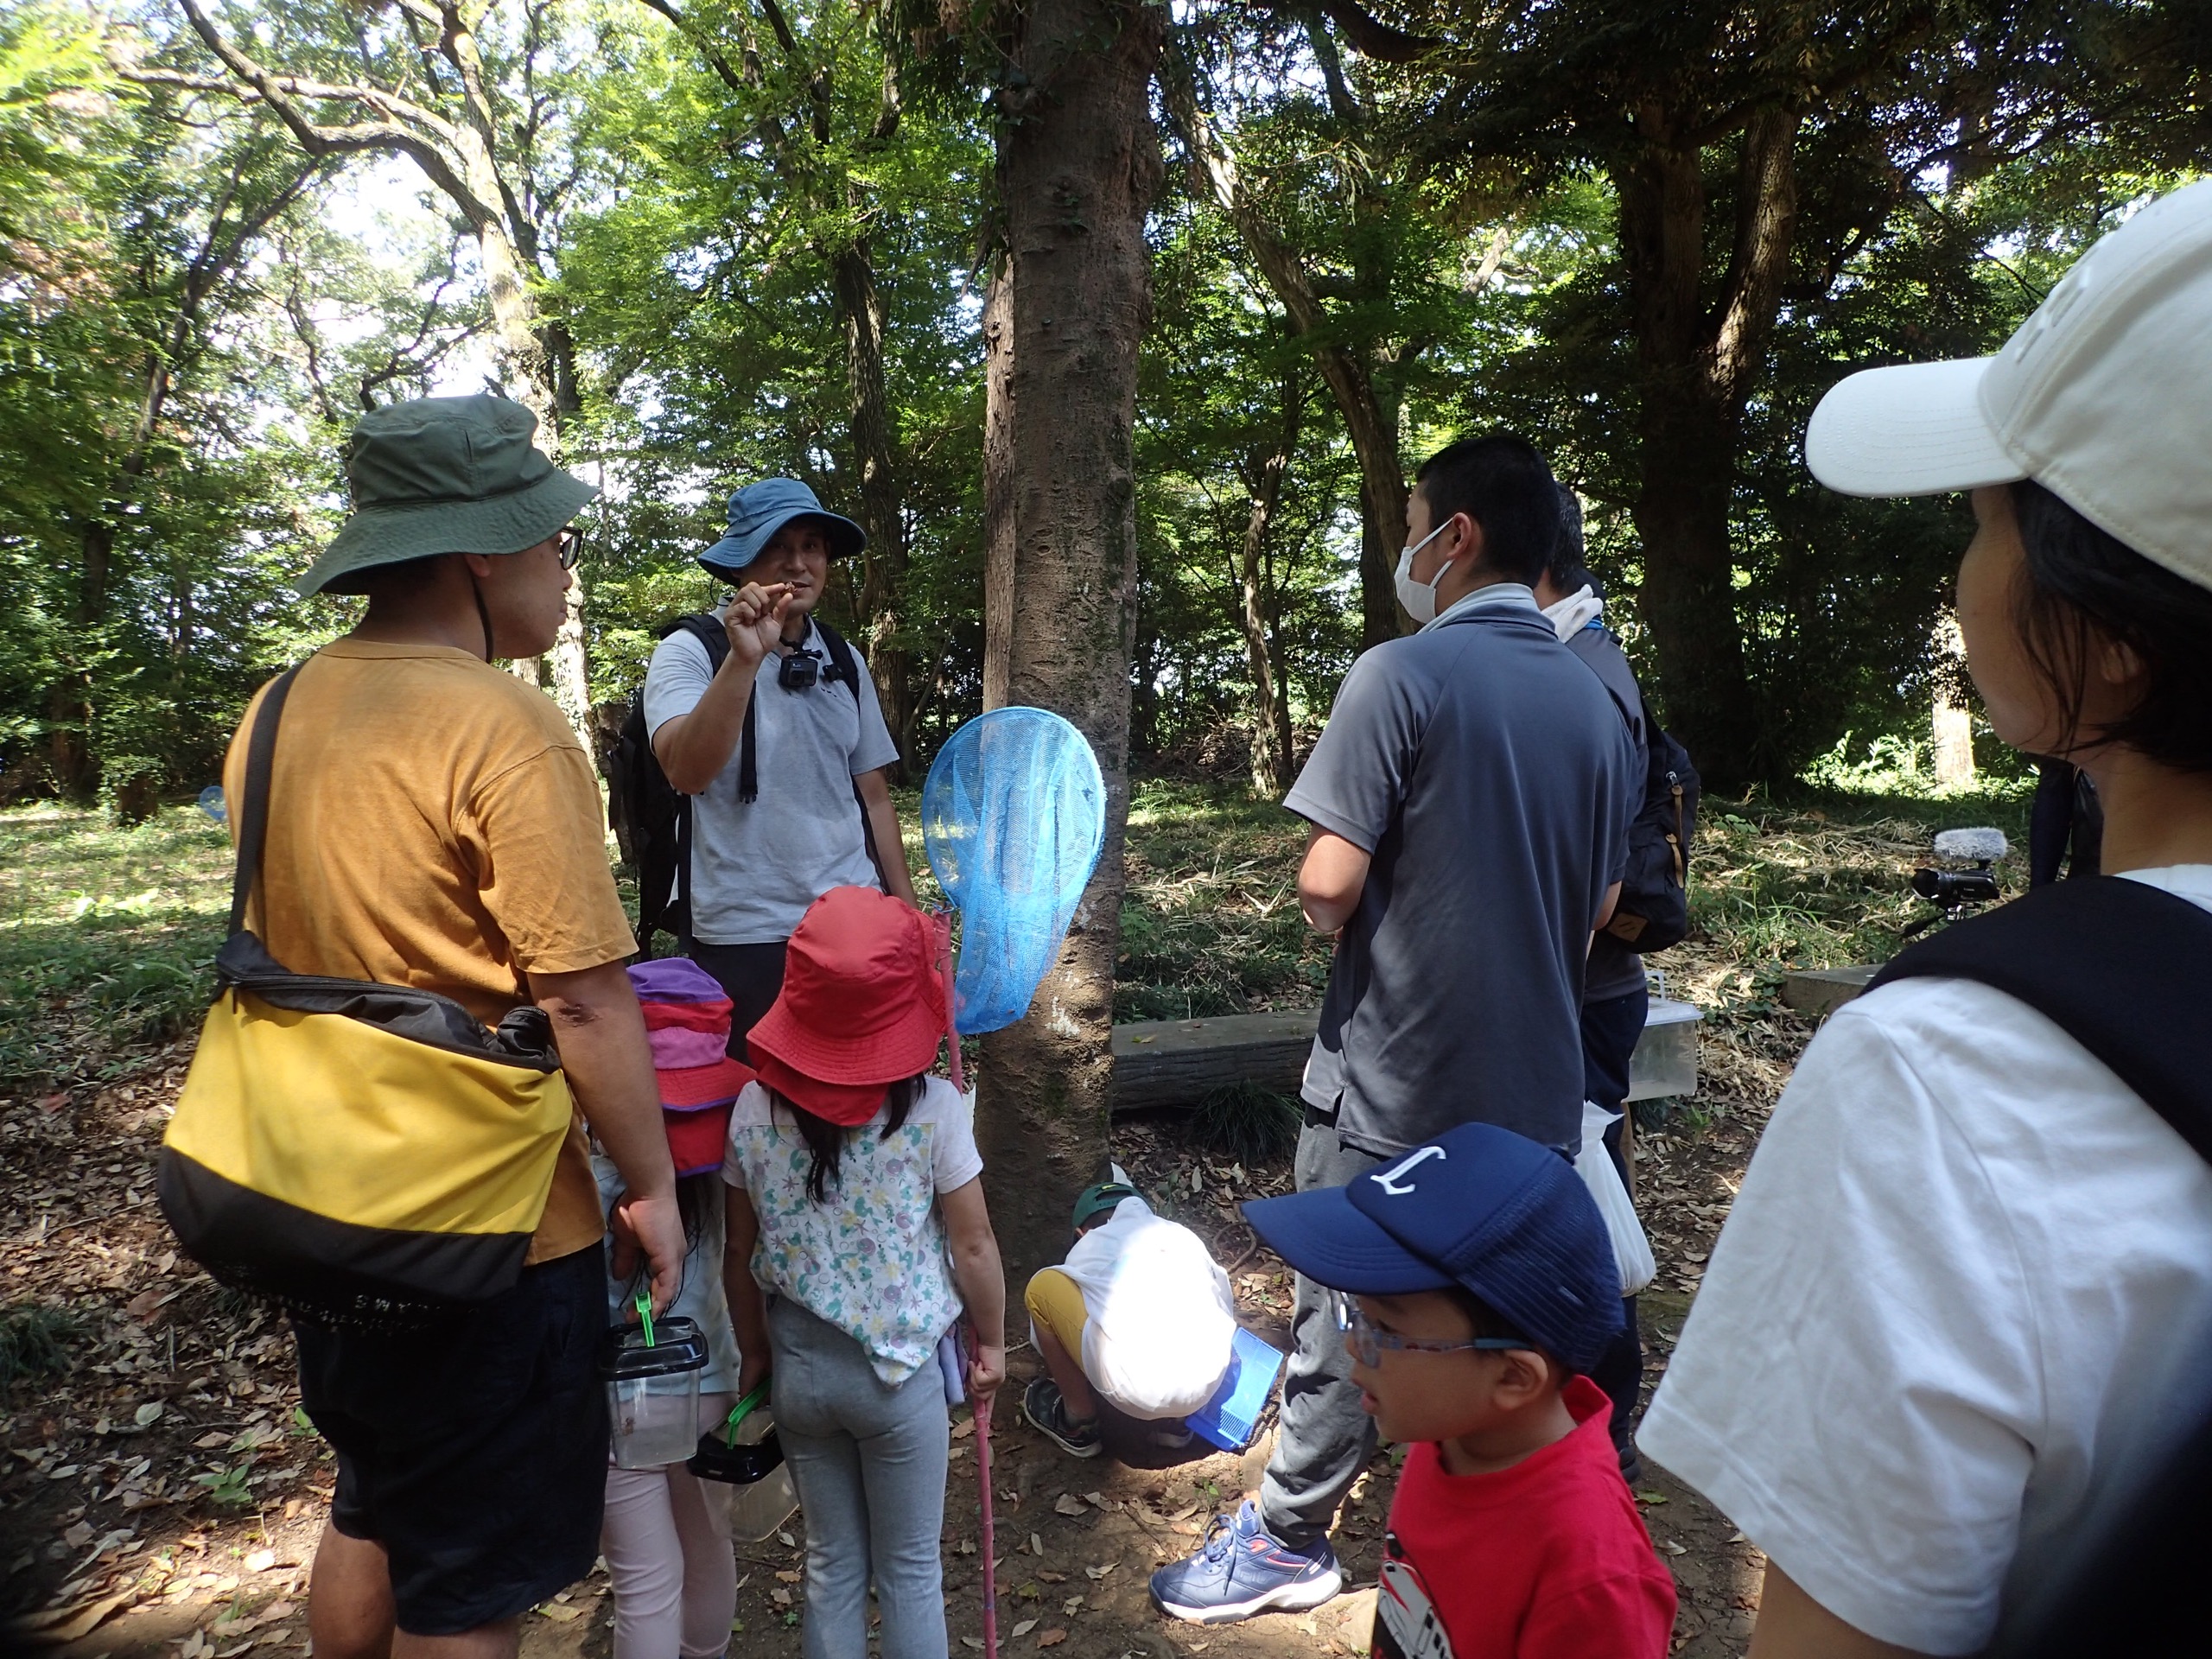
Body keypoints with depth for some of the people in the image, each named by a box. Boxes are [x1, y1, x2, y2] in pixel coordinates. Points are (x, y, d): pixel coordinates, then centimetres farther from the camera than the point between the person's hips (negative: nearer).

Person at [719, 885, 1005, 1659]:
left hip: (799, 1367, 3)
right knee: (910, 1573, 17)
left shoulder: (756, 1107, -11)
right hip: (902, 1370, -2)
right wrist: (992, 1340, 7)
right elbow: (973, 1247, -10)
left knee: (831, 1564, 21)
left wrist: (754, 1351, 15)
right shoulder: (932, 1108, -19)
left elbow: (741, 1254, -1)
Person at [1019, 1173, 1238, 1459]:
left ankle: (1079, 1422, 22)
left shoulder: (1085, 1251, 18)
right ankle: (1173, 1419, 28)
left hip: (1138, 1393, -5)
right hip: (1209, 1384, 5)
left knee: (1042, 1287, 15)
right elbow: (1227, 1308, 34)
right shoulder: (1181, 1234, 24)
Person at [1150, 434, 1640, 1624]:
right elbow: (1601, 903, 11)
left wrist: (1328, 908, 0)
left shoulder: (1403, 675, -16)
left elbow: (1329, 882, -21)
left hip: (1392, 1085, -6)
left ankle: (1290, 1544, 27)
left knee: (1345, 1314, 10)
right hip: (1535, 1085, 6)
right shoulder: (1595, 701, 5)